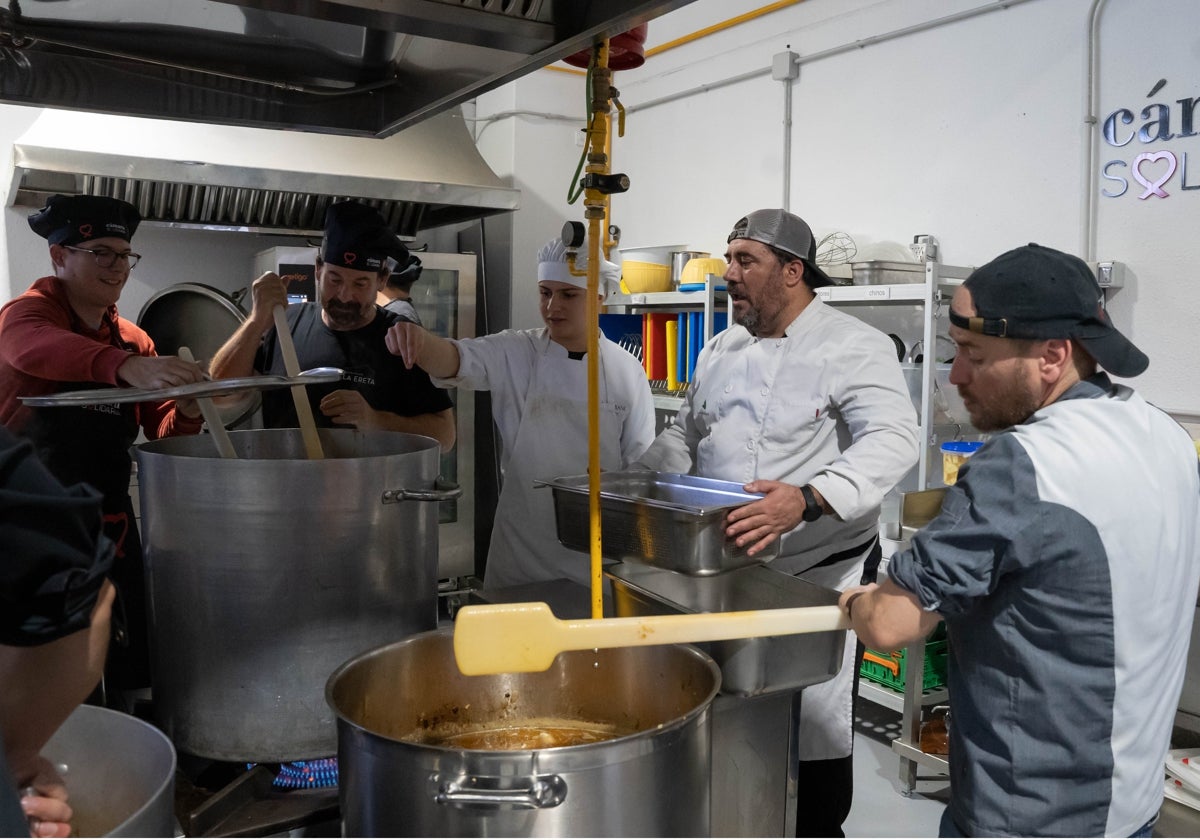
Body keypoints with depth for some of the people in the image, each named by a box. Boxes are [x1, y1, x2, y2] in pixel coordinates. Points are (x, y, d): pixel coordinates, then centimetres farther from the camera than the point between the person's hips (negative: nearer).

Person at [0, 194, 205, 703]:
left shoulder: (135, 342, 12)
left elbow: (163, 430, 6)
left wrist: (188, 411, -18)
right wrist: (127, 367, -52)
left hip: (111, 527, 6)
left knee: (119, 685, 12)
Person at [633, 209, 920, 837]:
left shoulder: (854, 348, -12)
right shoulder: (722, 350, 10)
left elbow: (892, 440, -26)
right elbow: (684, 435, 19)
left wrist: (807, 500, -41)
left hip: (816, 577, -6)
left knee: (813, 734, 5)